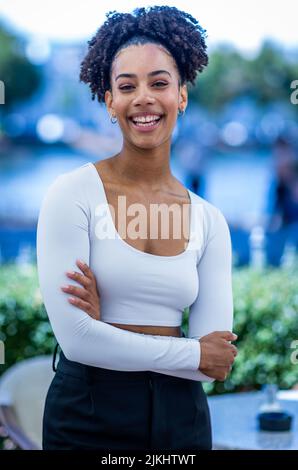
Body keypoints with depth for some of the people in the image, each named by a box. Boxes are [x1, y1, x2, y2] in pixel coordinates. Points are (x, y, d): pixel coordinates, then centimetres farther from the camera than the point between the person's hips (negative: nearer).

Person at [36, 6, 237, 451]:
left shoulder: (209, 220, 3)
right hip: (89, 414, -3)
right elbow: (75, 338, -17)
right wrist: (194, 355, -8)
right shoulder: (72, 194, -9)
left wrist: (107, 327, -16)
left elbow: (218, 355, -5)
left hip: (181, 415, 4)